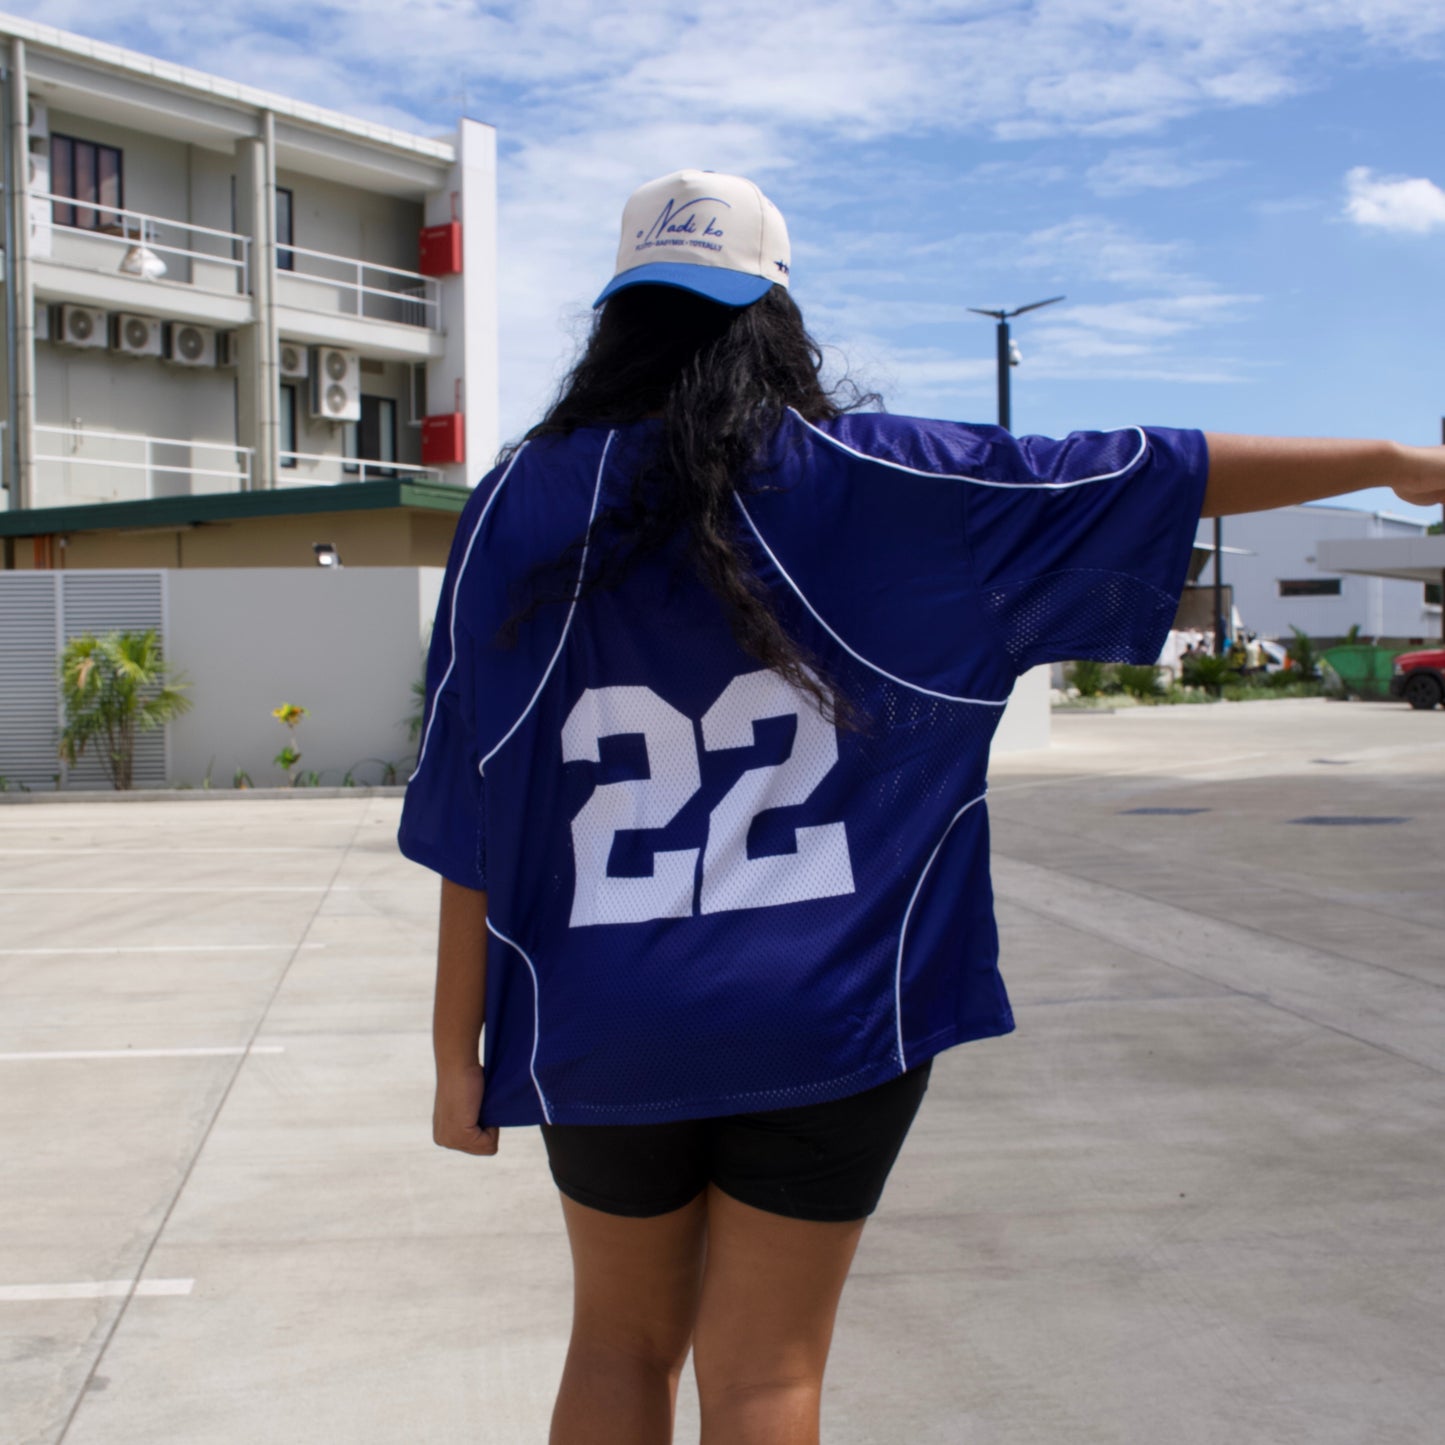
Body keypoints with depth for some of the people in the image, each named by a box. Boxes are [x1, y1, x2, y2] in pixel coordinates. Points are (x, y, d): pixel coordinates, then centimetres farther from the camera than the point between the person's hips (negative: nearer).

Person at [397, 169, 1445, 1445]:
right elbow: (1142, 476, 1)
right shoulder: (860, 479, -4)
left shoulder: (523, 506, -1)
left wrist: (458, 1053, 5)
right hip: (829, 1015, -1)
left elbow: (470, 815, -2)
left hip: (606, 1025, 2)